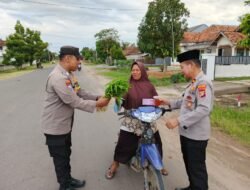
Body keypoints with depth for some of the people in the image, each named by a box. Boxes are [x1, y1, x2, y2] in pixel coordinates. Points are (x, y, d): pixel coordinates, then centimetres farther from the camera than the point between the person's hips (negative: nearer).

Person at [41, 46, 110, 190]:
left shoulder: (69, 74, 4)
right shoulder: (58, 77, -29)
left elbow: (80, 93, 6)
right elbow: (74, 101, -30)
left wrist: (97, 98, -7)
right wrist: (96, 104, -20)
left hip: (65, 123, 9)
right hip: (55, 126, -9)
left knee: (66, 155, 24)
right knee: (60, 158, 11)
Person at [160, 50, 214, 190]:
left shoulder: (203, 83, -20)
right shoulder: (194, 83, 11)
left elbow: (204, 109, -30)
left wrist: (178, 120, -32)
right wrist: (170, 103, 11)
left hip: (196, 135, -10)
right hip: (187, 132, 10)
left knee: (197, 168, 6)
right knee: (189, 164, 24)